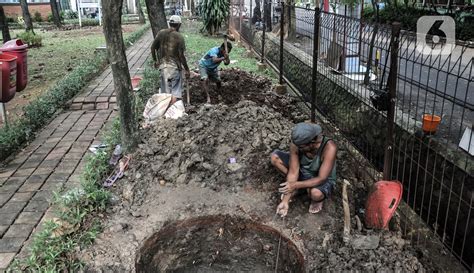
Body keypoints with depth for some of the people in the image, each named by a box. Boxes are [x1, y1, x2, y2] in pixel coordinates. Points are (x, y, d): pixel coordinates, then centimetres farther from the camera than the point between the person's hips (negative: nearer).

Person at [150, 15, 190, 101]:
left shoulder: (161, 33, 1)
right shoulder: (179, 37, -11)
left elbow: (153, 47, 5)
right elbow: (181, 56, -13)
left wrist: (155, 60, 19)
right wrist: (186, 69, -4)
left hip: (163, 66, 4)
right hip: (175, 66, -4)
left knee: (165, 92, 14)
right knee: (176, 92, 5)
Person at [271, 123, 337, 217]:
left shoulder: (329, 147, -37)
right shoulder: (296, 144, -25)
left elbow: (321, 179, -34)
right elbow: (293, 172, -21)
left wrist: (295, 185, -42)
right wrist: (285, 201, -24)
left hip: (323, 180, -4)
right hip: (303, 171, 4)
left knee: (315, 193, -39)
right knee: (275, 157, -12)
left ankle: (318, 199, 0)